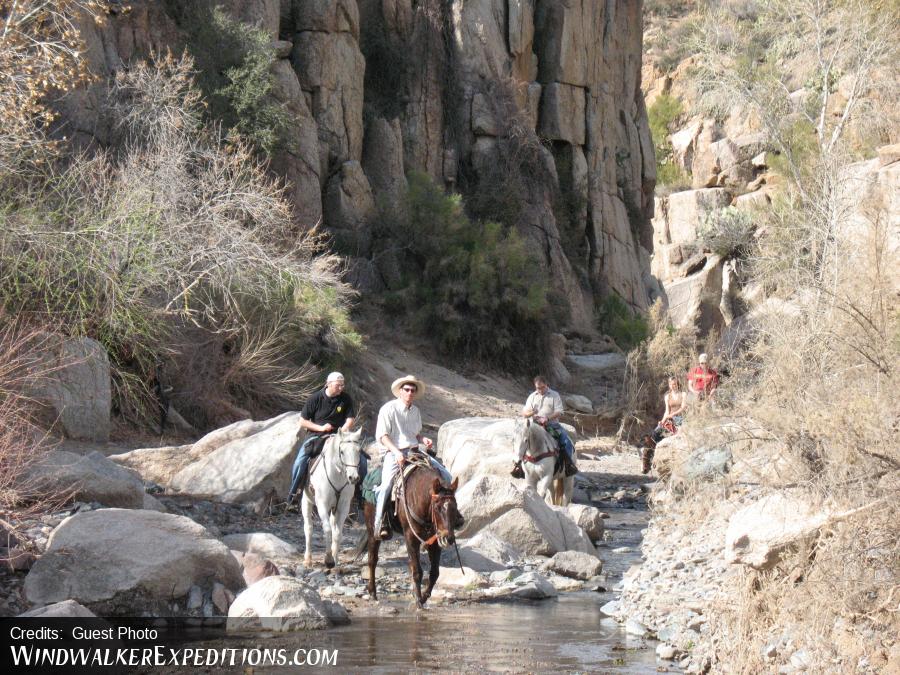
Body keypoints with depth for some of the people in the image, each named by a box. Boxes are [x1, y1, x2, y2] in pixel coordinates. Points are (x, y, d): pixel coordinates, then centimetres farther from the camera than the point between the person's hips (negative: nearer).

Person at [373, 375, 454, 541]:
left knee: (445, 476, -5)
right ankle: (380, 524, -21)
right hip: (394, 452, -6)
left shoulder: (416, 411, 17)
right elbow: (381, 435, -8)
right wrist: (396, 452, -21)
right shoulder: (388, 409, -3)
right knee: (386, 484, -31)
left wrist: (425, 440, 5)